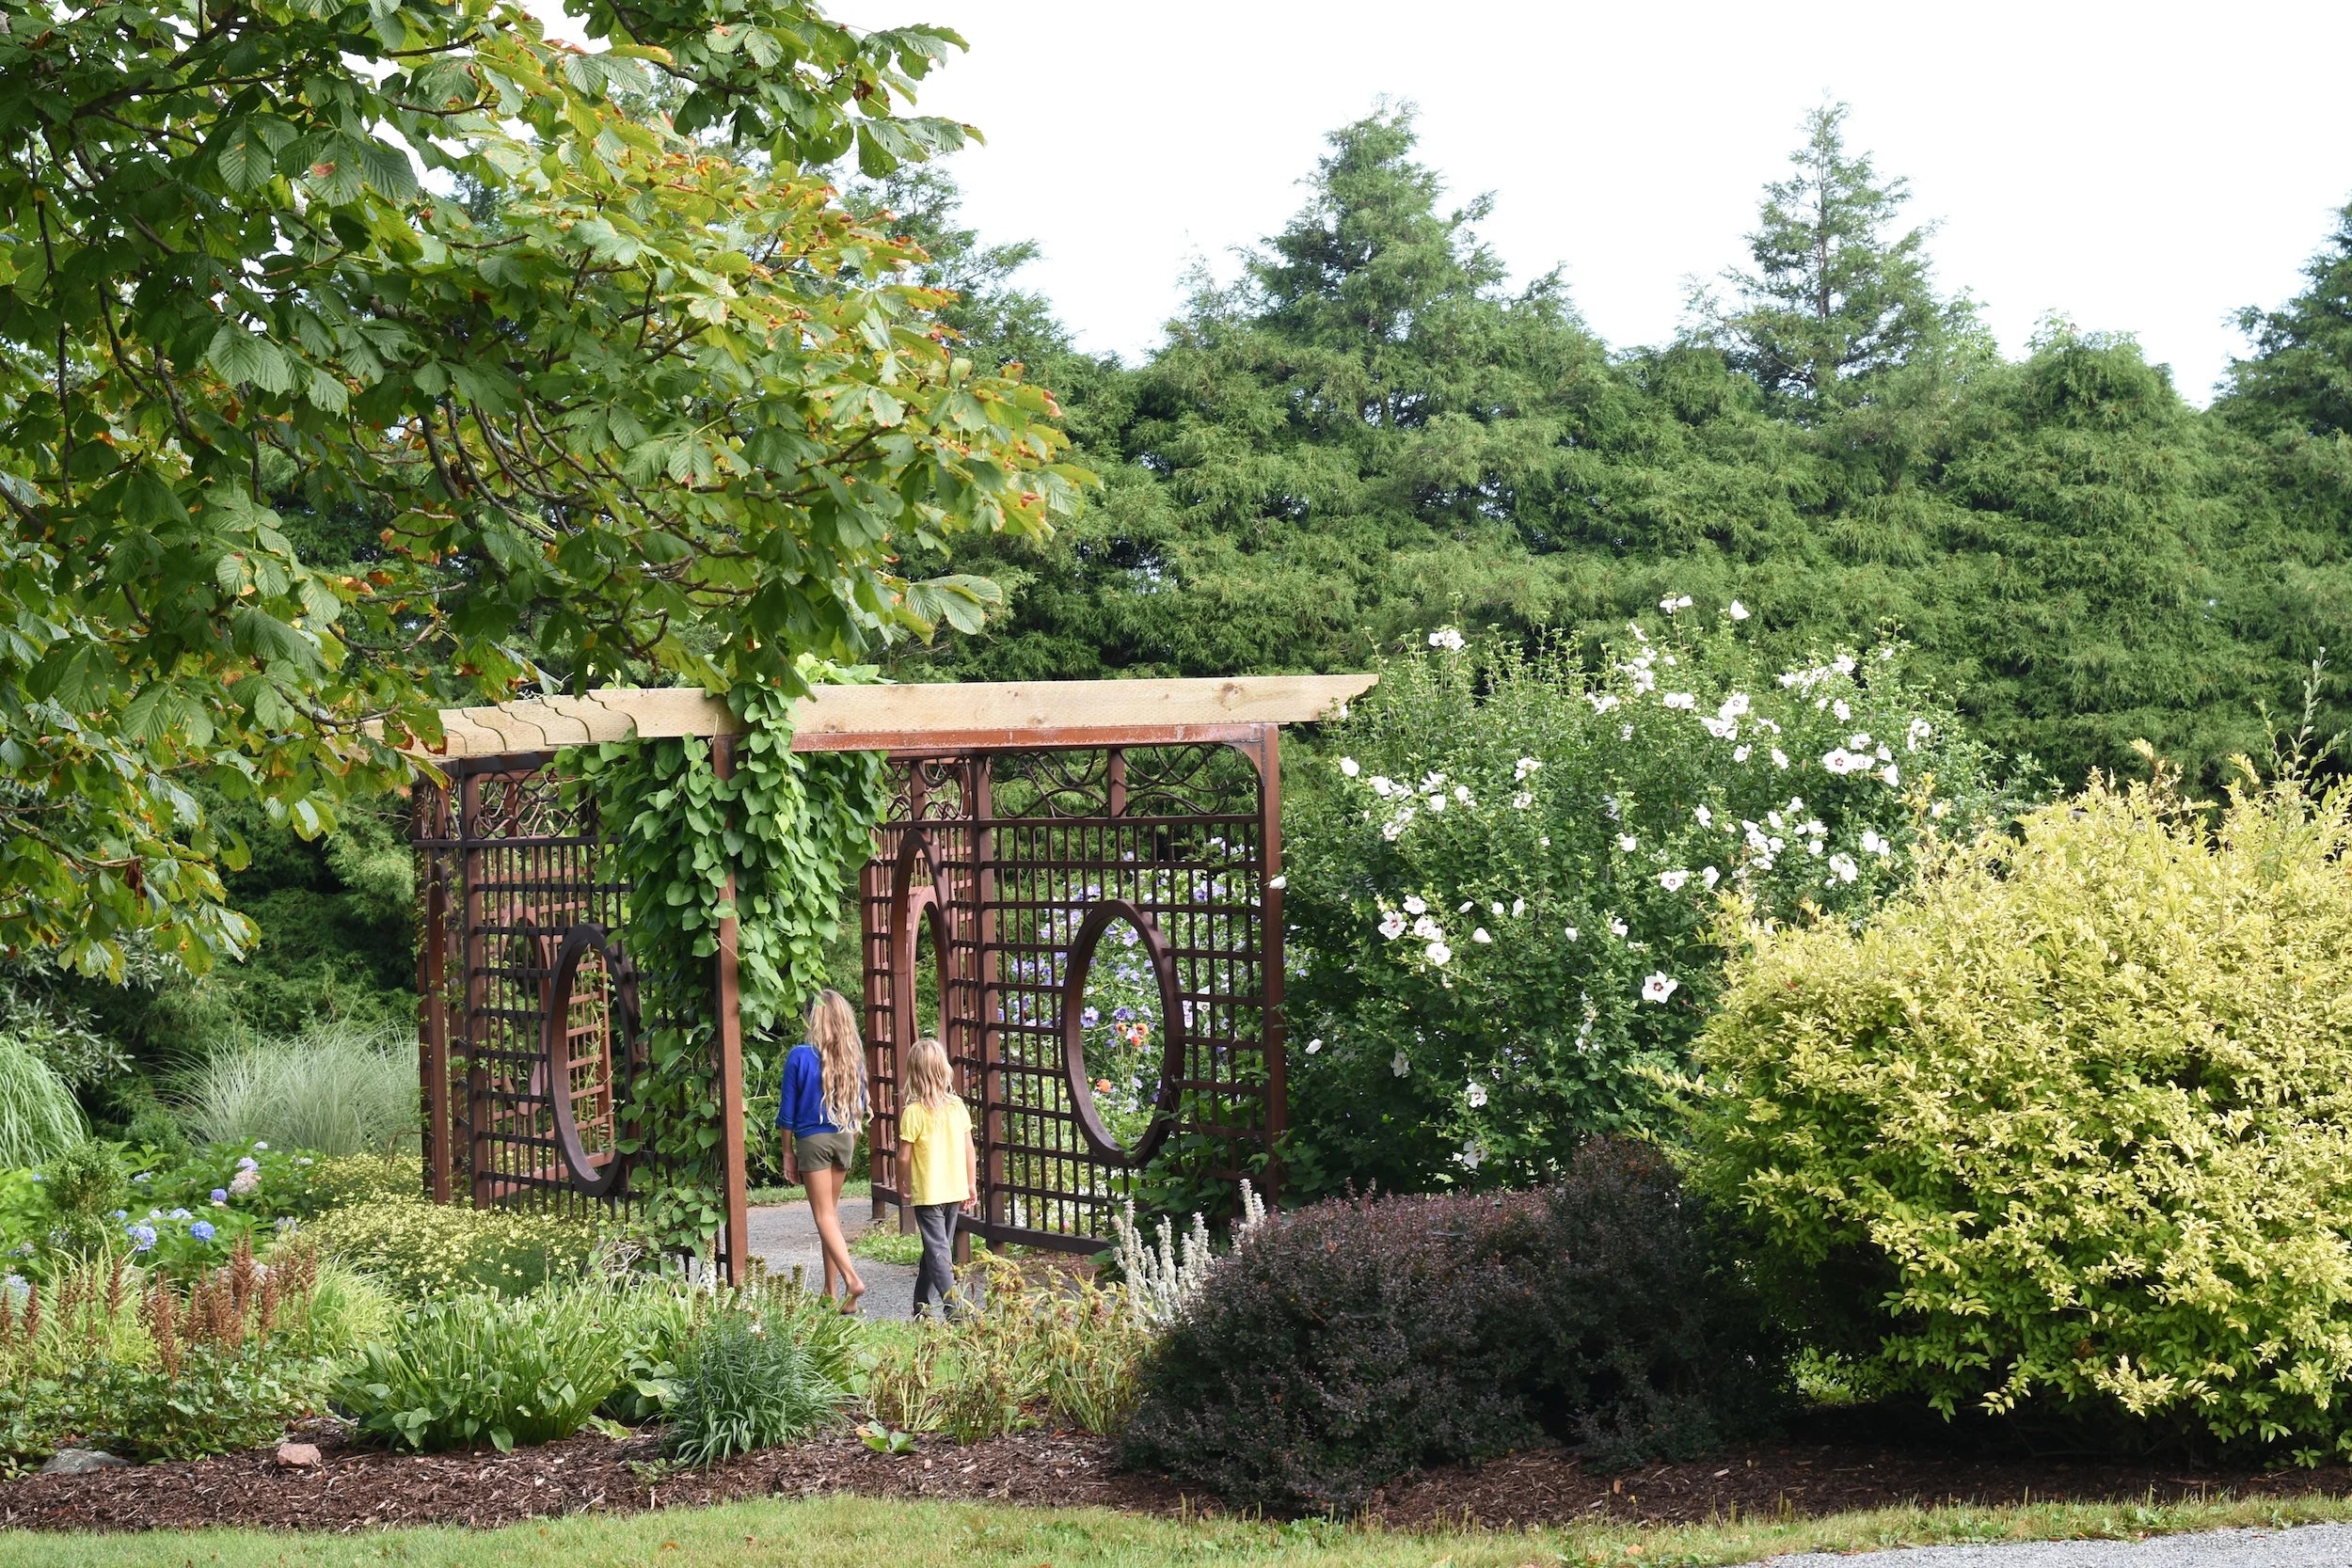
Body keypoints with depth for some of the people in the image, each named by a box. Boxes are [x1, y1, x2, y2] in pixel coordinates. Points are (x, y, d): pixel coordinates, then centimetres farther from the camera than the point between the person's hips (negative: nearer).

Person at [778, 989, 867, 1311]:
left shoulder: (800, 1057, -11)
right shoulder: (853, 1057, 1)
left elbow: (788, 1110, -6)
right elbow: (859, 1107, 9)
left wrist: (788, 1152, 3)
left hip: (813, 1140, -5)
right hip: (844, 1139, 5)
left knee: (825, 1216, -3)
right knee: (831, 1211, 14)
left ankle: (851, 1279, -21)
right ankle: (830, 1290, 16)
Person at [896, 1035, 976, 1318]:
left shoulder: (913, 1111, -15)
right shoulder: (957, 1106, -1)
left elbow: (904, 1156, -10)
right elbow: (969, 1150, 4)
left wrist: (903, 1184, 8)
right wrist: (972, 1185, 14)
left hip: (927, 1192, -5)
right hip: (955, 1189, 5)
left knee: (937, 1250, -5)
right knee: (940, 1247, 16)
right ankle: (923, 1303, 27)